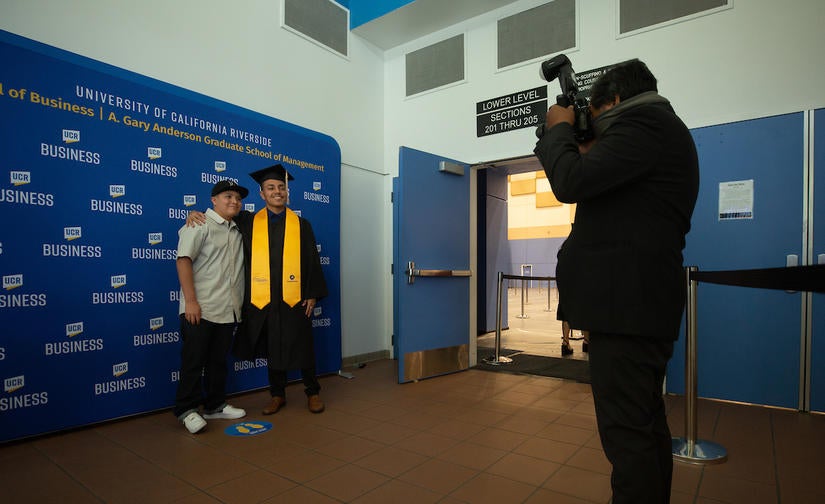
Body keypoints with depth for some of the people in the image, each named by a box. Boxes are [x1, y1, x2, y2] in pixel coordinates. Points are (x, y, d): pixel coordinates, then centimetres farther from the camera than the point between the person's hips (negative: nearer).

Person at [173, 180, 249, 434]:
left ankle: (215, 405, 26)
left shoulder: (237, 230, 16)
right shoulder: (200, 224, -5)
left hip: (227, 310, 7)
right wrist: (190, 301, -19)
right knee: (194, 361, 1)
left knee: (219, 360, 14)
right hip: (200, 309, -7)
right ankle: (186, 410, 14)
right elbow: (183, 260, -14)